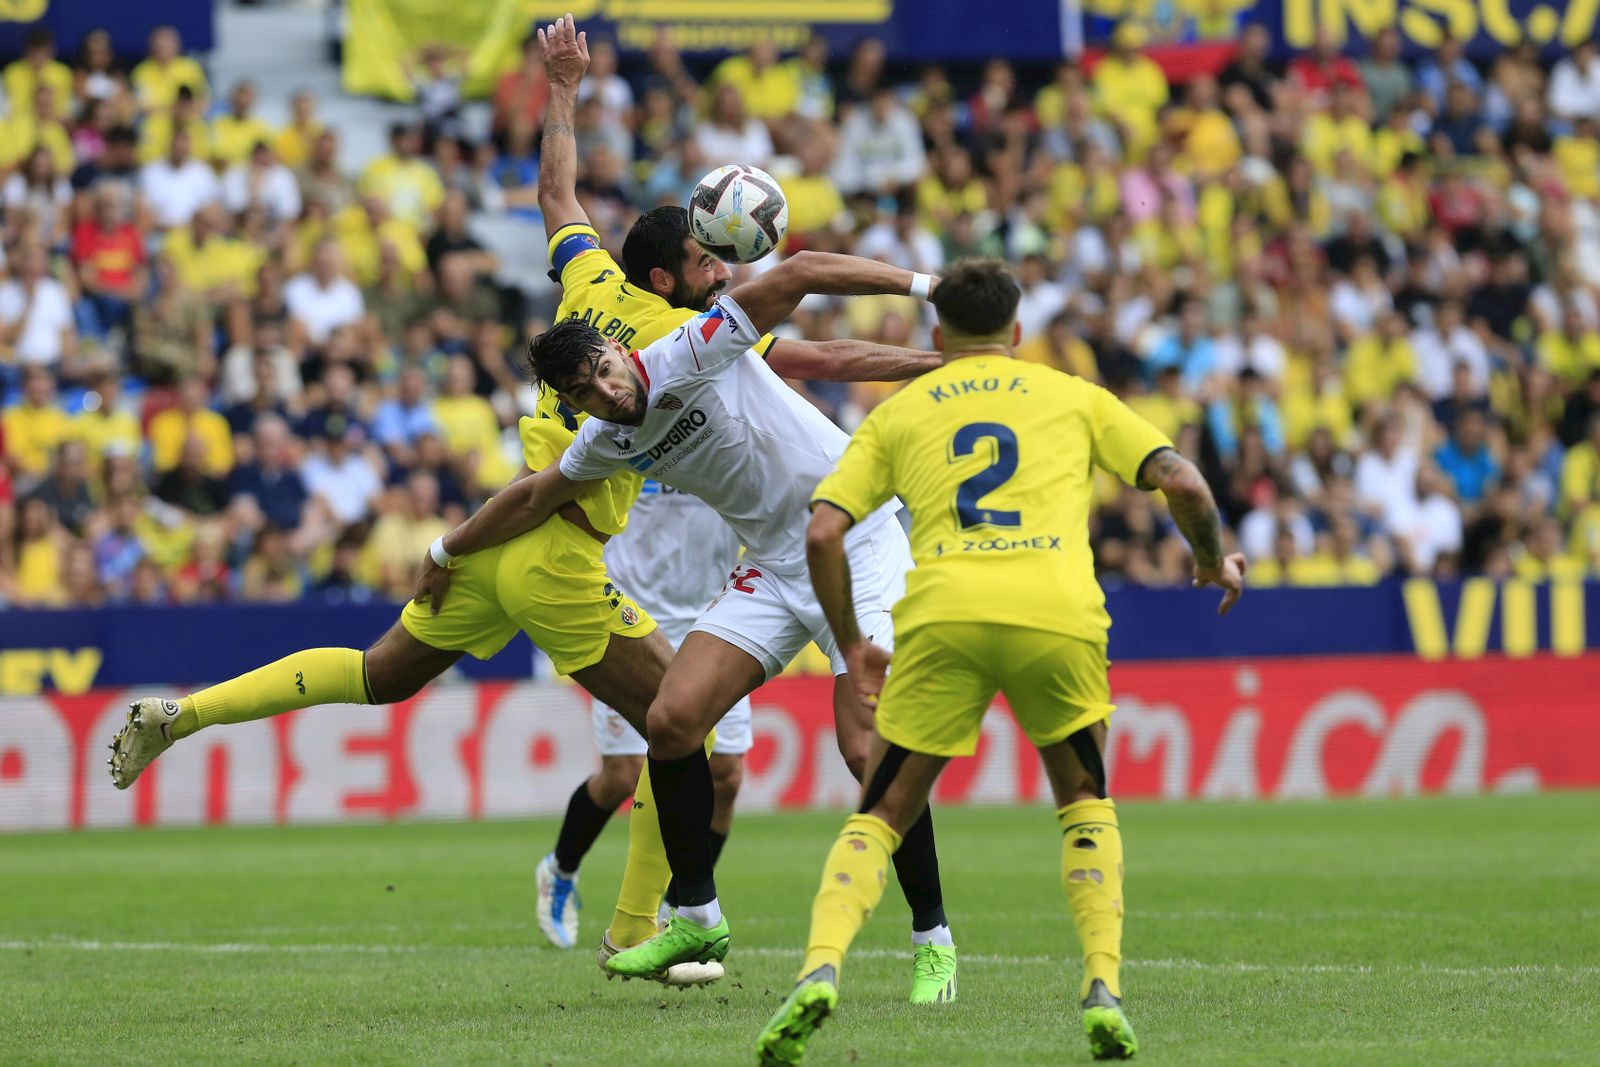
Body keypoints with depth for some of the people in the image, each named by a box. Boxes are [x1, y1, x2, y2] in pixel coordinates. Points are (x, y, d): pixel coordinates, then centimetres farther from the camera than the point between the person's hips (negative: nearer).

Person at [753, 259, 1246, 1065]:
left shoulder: (898, 412, 23)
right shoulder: (1073, 397, 23)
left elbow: (822, 535, 12)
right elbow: (1183, 484, 14)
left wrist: (850, 645, 24)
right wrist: (1213, 562, 33)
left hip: (942, 613, 0)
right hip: (1058, 611, 0)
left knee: (881, 816, 11)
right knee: (1086, 804, 24)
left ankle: (819, 970, -13)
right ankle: (1103, 992, 8)